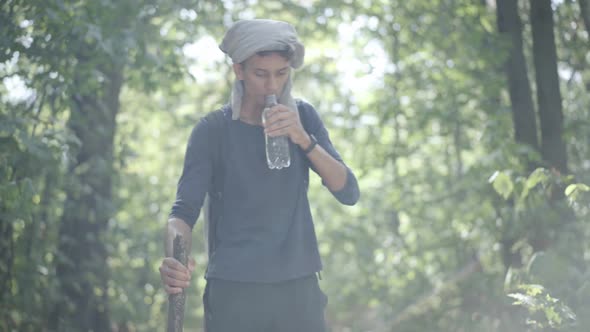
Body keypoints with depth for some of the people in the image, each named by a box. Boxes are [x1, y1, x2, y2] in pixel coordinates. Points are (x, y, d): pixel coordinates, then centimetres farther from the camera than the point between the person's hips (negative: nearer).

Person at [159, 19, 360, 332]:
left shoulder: (303, 116, 4)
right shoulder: (213, 130, -3)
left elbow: (349, 193, -2)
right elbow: (184, 211, -6)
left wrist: (304, 139, -18)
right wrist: (174, 259, -27)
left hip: (300, 287, 2)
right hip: (233, 291, -2)